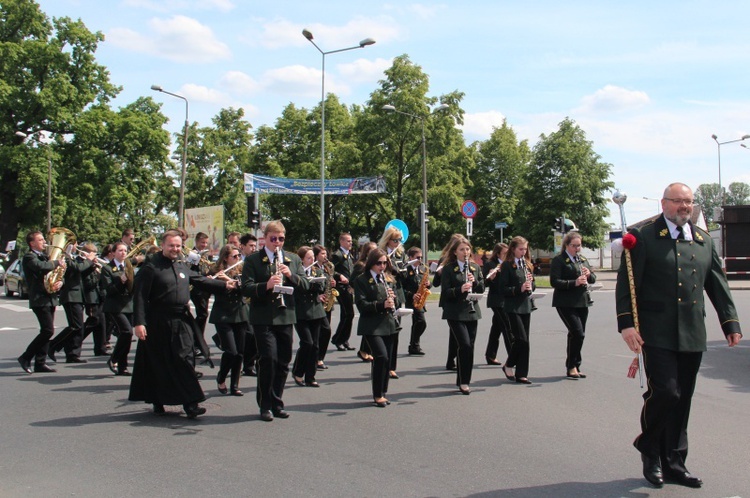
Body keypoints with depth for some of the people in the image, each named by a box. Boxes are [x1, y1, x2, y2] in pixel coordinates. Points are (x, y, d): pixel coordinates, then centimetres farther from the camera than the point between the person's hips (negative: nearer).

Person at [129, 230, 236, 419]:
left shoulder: (182, 265, 12)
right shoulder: (151, 267, -8)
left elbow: (200, 280, 17)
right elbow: (140, 296, -11)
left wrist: (224, 285, 4)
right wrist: (139, 322, -18)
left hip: (182, 321, 5)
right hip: (158, 323, -5)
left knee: (184, 360, 0)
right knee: (157, 363, 5)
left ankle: (190, 404, 0)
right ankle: (157, 402, 18)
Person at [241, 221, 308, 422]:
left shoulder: (293, 259, 14)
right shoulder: (253, 260, 1)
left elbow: (305, 285, 6)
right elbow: (246, 289, -8)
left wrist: (290, 275, -12)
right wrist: (266, 285, -24)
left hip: (285, 316, 4)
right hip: (263, 318, -4)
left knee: (283, 363, 7)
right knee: (268, 359, -10)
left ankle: (276, 403, 20)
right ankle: (265, 405, 3)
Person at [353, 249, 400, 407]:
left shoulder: (389, 279, 15)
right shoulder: (361, 280, -3)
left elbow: (397, 303, 14)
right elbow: (361, 305, -12)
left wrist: (393, 297, -9)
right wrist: (382, 304, -24)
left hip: (388, 324, 6)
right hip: (371, 326, -6)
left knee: (386, 361, 8)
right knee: (381, 357, -17)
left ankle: (382, 393, 21)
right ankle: (377, 395, -4)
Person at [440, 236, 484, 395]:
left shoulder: (475, 267, 12)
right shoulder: (448, 269, -4)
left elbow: (482, 289, 10)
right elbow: (445, 293, -9)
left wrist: (475, 281, -10)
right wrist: (460, 289, -26)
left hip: (472, 312, 5)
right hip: (455, 313, -5)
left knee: (469, 347, 7)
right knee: (465, 345, -14)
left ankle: (464, 381, 18)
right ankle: (463, 381, -3)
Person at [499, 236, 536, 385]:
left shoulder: (527, 264, 13)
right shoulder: (507, 265, -6)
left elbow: (533, 286, 17)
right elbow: (503, 289, -11)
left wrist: (531, 282, -5)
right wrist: (519, 288, -23)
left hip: (526, 305, 6)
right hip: (513, 307, -6)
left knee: (524, 341, 7)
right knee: (521, 339, -10)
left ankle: (521, 374, 12)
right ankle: (508, 365, 11)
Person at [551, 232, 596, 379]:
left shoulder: (583, 260, 16)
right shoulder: (558, 260, -6)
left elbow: (593, 279, 17)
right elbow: (554, 282, -15)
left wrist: (589, 274, -7)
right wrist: (574, 282, -25)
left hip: (582, 302, 7)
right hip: (566, 304, -7)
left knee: (578, 335, 10)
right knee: (578, 333, -15)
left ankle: (575, 367, 20)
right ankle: (571, 367, -1)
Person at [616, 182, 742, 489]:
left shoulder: (703, 240, 14)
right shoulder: (644, 237, -3)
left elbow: (717, 285, 16)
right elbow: (626, 283, -7)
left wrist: (730, 322, 10)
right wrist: (626, 323, -15)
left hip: (692, 336, 5)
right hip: (658, 333, -5)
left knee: (682, 400, 9)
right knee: (665, 392, -10)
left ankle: (673, 463, 21)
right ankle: (650, 452, 15)